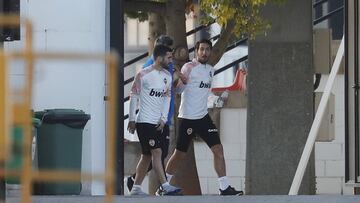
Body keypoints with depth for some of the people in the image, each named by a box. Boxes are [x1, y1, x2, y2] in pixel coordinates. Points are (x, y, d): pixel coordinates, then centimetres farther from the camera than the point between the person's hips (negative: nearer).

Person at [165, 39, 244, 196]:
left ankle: (224, 188, -6)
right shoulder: (189, 67, -9)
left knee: (218, 149, -6)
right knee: (180, 154, 2)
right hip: (187, 118, -6)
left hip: (203, 116, 6)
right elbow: (178, 89, -21)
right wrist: (182, 80, -38)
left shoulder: (210, 70, 14)